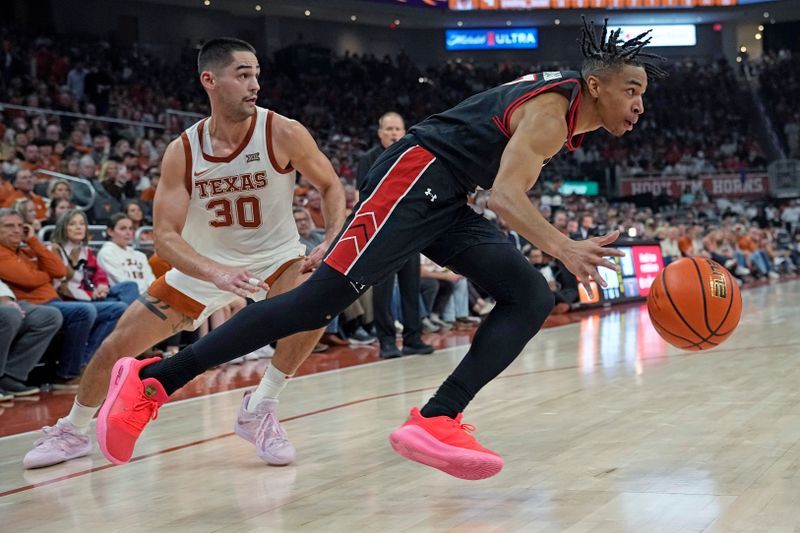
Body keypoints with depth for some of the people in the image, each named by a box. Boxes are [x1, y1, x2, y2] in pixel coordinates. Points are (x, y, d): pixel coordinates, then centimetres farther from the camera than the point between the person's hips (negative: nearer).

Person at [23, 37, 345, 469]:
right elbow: (165, 238, -20)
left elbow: (331, 187, -8)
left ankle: (259, 409, -15)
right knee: (118, 343, 0)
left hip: (276, 257, -1)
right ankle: (72, 431, 27)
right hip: (204, 265, 2)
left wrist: (332, 244, -27)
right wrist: (217, 274, -39)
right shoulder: (182, 152, -18)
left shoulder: (282, 134, -22)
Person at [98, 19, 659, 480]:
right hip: (414, 174, -10)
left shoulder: (566, 112, 16)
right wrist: (563, 247, -43)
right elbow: (506, 196, -29)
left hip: (445, 199, 10)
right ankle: (152, 380, -16)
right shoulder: (551, 109, -15)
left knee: (532, 298, -5)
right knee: (321, 299, -18)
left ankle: (436, 421, -17)